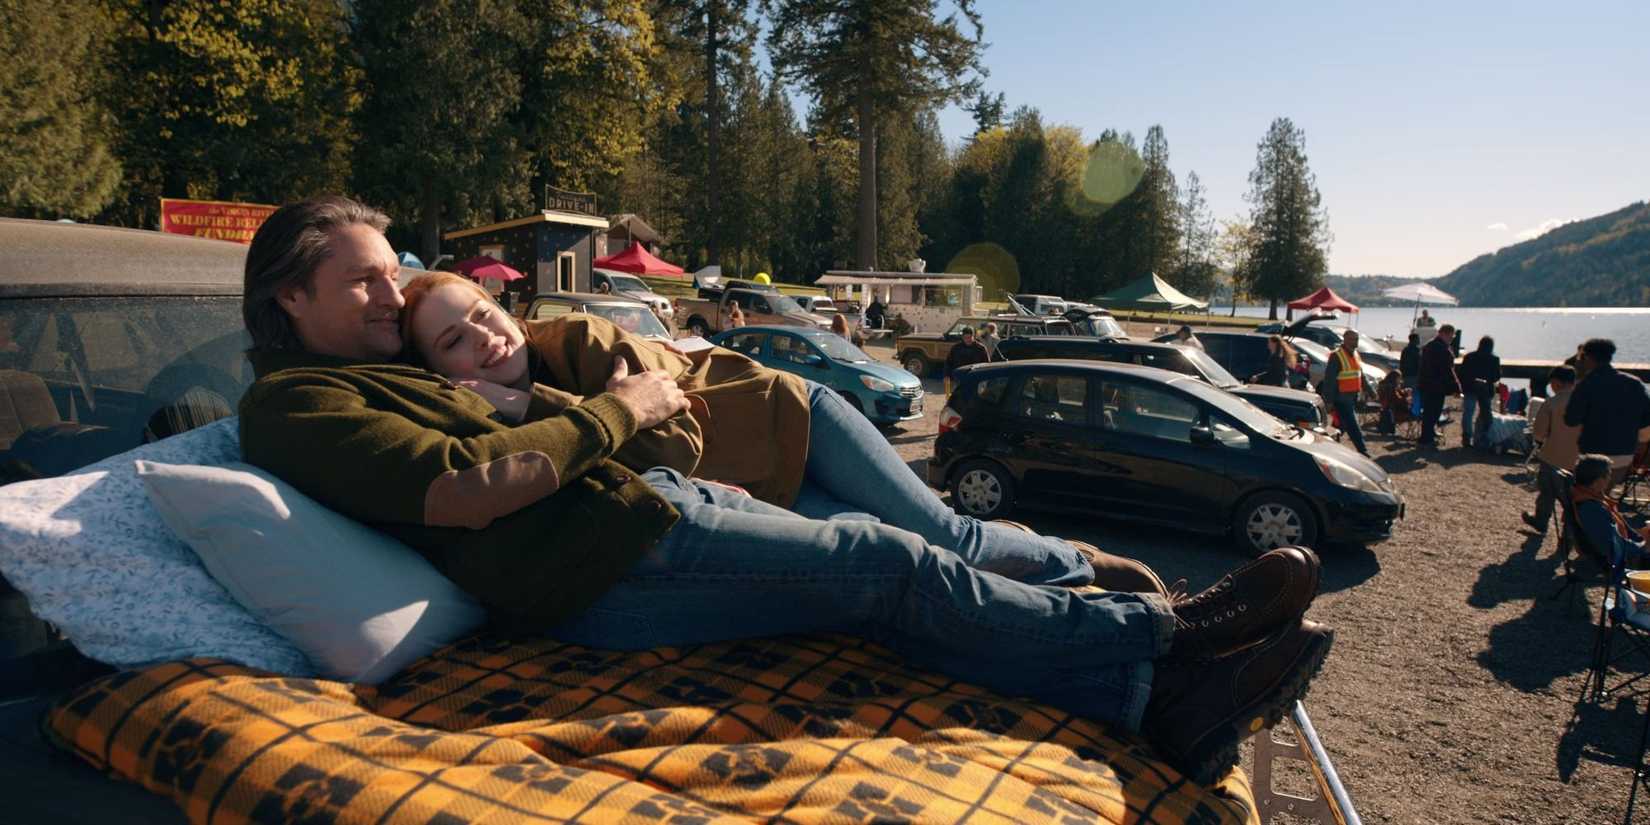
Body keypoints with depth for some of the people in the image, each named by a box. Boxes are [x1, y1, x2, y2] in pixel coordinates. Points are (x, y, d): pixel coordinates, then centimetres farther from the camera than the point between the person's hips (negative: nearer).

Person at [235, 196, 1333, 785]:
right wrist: (614, 413, -8)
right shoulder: (291, 404, -1)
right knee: (883, 565, -14)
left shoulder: (384, 370, 26)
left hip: (643, 497, 9)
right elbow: (462, 491, -16)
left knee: (887, 567, -6)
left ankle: (1170, 699, -8)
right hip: (603, 565, -9)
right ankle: (1165, 631, -4)